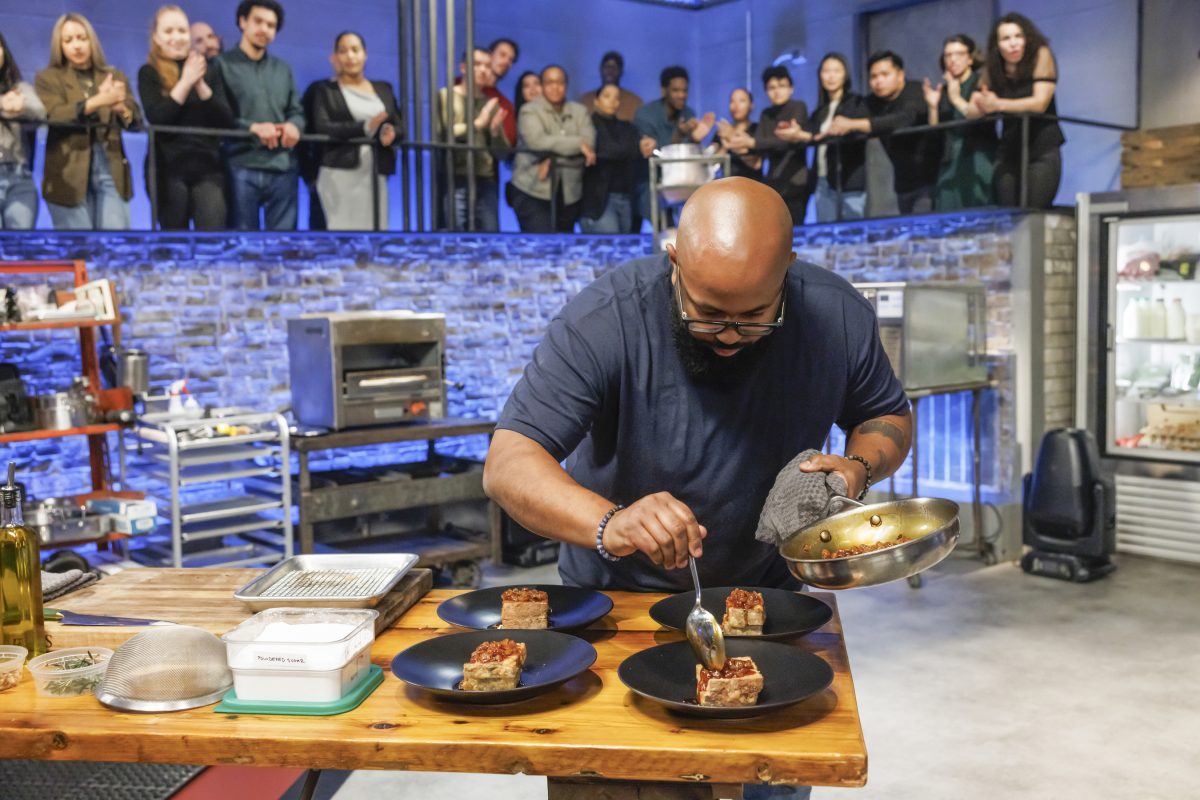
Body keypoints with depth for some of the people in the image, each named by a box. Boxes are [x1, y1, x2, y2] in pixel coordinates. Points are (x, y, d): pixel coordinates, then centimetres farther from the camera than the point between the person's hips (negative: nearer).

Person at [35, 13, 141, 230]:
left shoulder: (115, 76, 15)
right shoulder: (48, 78, 8)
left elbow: (135, 120, 2)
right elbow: (54, 116, -12)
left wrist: (120, 108, -23)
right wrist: (97, 101, -25)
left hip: (110, 171, 2)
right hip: (69, 175, -2)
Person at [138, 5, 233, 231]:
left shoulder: (208, 71, 12)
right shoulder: (149, 73, 5)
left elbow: (226, 121, 1)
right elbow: (156, 118, -10)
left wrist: (201, 85, -11)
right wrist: (185, 83, -14)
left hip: (208, 166, 1)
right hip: (169, 167, -1)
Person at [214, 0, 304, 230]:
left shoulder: (283, 69, 22)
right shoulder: (223, 65, 5)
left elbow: (297, 112, 16)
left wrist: (293, 125, -8)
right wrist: (253, 128, -18)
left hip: (283, 168, 4)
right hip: (242, 167, -4)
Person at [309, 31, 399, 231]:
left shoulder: (383, 89, 20)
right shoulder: (325, 90, 7)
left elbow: (399, 126, 15)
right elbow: (322, 128, -7)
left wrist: (390, 133, -11)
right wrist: (365, 128, -19)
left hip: (376, 175, 4)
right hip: (341, 174, -4)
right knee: (344, 228, -12)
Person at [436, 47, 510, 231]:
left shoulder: (491, 105, 15)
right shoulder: (445, 96, 6)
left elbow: (501, 152, 11)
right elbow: (441, 134, -9)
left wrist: (495, 131, -8)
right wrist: (477, 124, -11)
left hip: (486, 182, 4)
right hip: (455, 181, -4)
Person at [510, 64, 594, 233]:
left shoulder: (580, 112, 12)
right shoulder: (530, 111, 0)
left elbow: (589, 144, -5)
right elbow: (537, 141, -19)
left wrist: (553, 159, -18)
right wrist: (578, 144, -15)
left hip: (569, 195, 4)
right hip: (533, 193, -4)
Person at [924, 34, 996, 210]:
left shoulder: (982, 83, 3)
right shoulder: (943, 90, 15)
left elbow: (987, 121, -11)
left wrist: (957, 99, -12)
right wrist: (933, 107, -2)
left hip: (979, 161, -4)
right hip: (950, 163, 4)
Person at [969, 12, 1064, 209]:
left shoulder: (1040, 55, -6)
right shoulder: (994, 70, 4)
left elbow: (1040, 103, -16)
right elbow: (973, 114, -2)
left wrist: (998, 105, -25)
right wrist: (982, 104, -25)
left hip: (1043, 151, -3)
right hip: (1009, 153, 4)